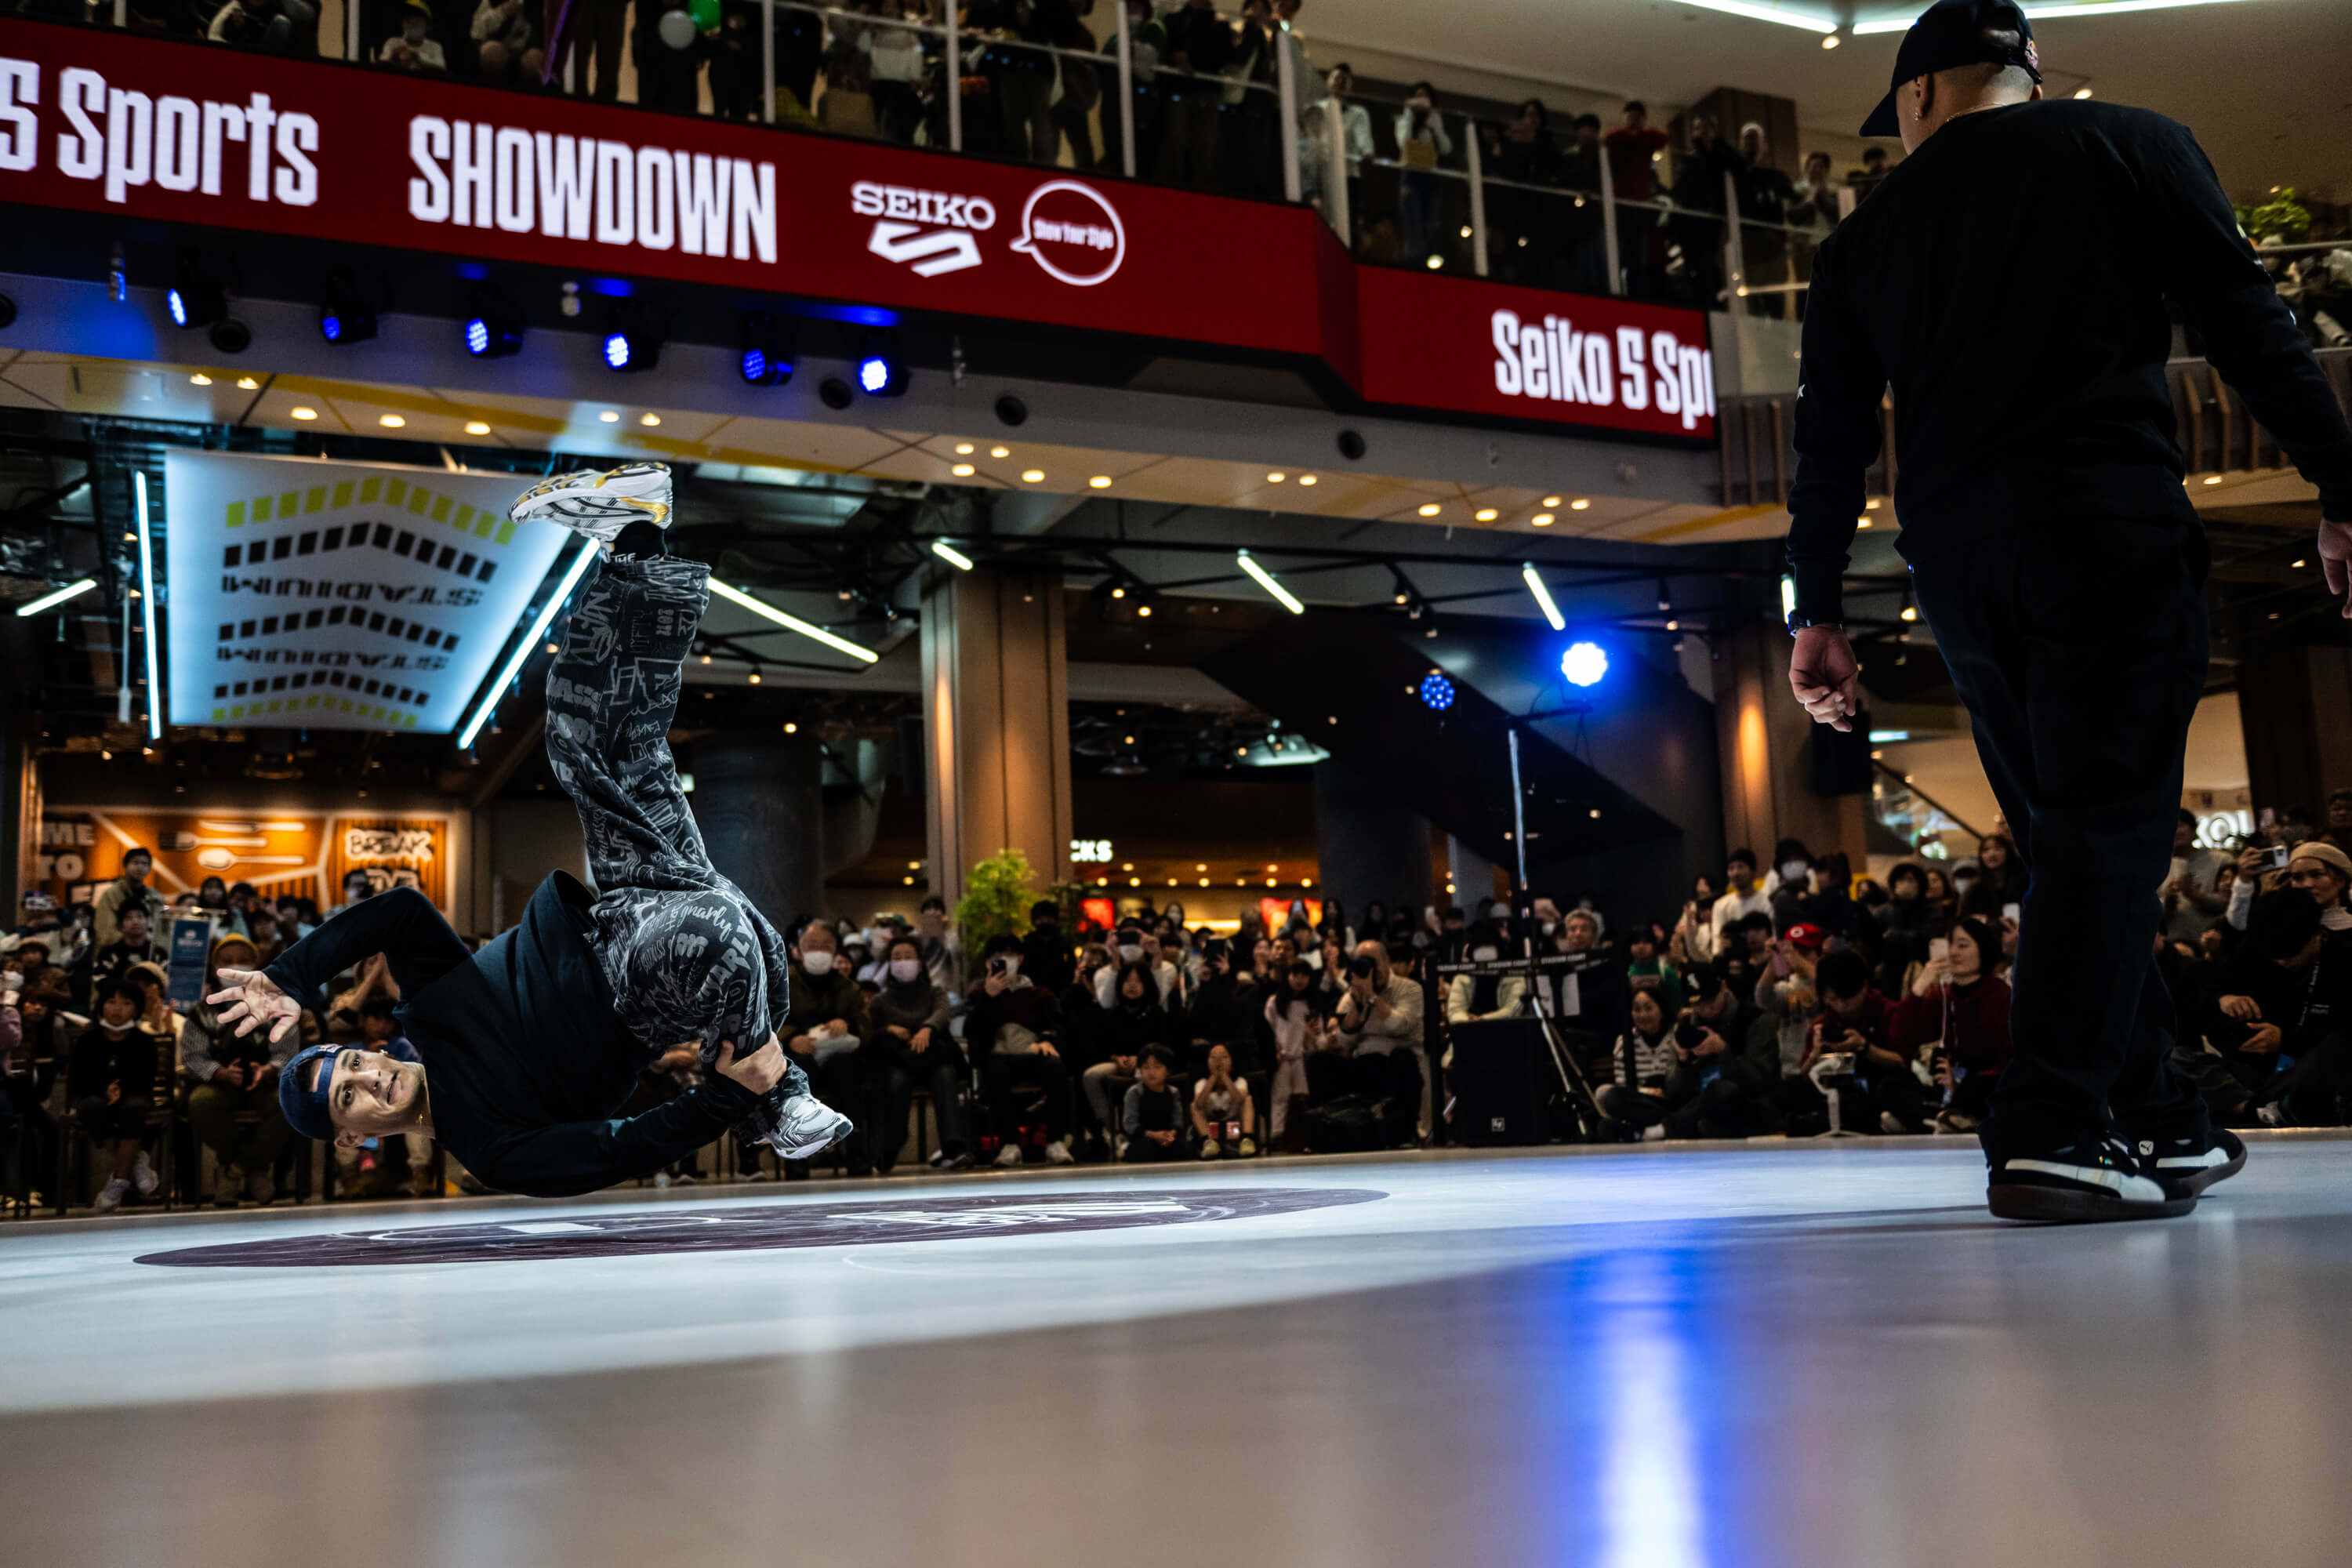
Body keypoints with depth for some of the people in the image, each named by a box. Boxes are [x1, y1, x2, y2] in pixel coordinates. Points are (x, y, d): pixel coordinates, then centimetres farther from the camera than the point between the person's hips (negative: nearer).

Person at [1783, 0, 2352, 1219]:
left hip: (1958, 563, 4)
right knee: (2107, 831, -5)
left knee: (2073, 840, 12)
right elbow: (2247, 322, 0)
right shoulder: (2131, 145, 9)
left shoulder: (1869, 235, 17)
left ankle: (2154, 1117, 20)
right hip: (2111, 533, -4)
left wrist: (1815, 609, 16)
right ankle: (2049, 1134, -13)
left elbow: (1830, 440, 14)